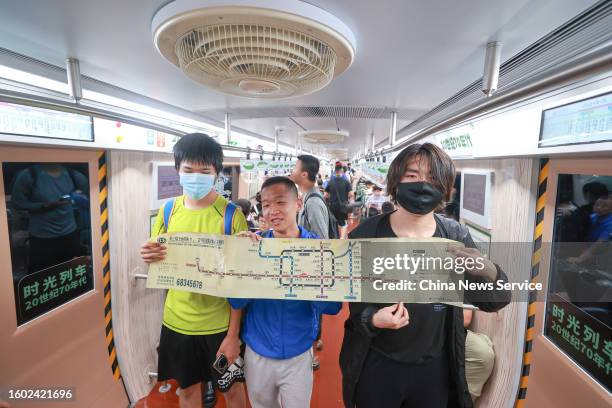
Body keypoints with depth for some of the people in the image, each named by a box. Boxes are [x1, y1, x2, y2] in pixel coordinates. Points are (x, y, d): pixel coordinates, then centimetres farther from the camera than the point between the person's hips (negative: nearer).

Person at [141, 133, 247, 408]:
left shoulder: (231, 215, -15)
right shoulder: (167, 212, -3)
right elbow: (159, 264, 8)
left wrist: (233, 333, -13)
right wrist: (149, 257, -16)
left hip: (219, 323, -3)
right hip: (176, 321, 3)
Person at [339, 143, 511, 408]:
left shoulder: (455, 236, -9)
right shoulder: (366, 235, -16)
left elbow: (495, 302, -6)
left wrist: (489, 273, -27)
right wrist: (371, 318, -27)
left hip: (435, 367, 3)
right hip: (376, 366, -2)